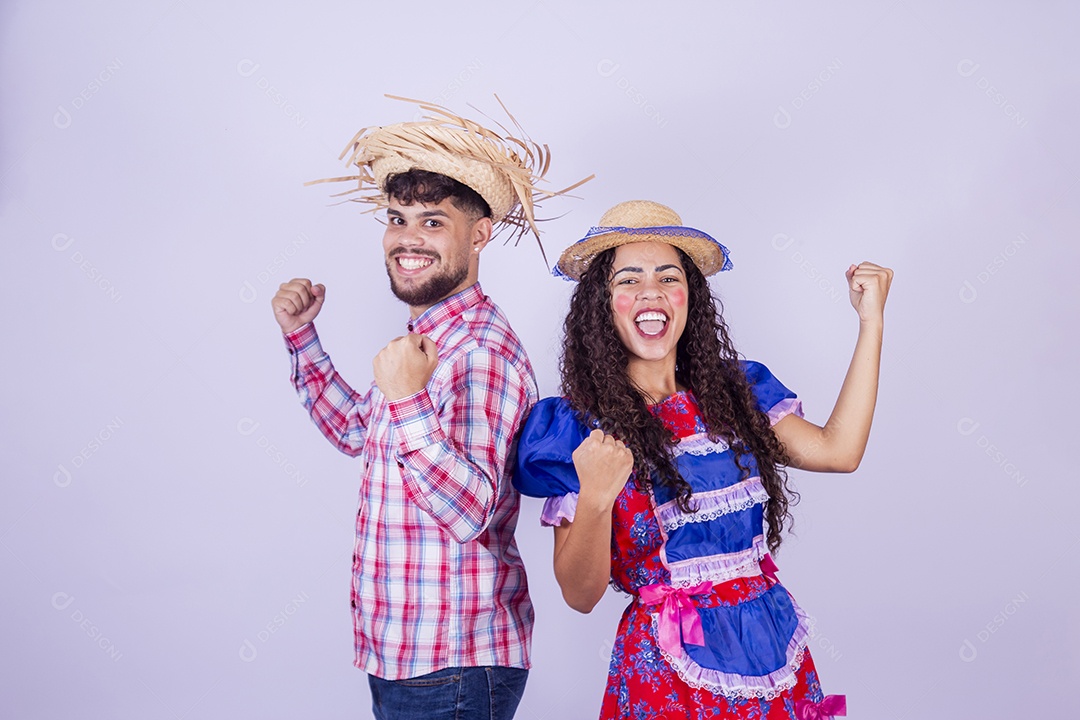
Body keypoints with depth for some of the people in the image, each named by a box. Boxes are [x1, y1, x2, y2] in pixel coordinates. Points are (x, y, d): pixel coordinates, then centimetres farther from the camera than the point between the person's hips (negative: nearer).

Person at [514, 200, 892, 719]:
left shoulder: (732, 393, 5)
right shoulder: (580, 424, -10)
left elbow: (838, 450, -2)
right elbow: (580, 594, -11)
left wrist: (871, 322, 2)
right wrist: (593, 499, -31)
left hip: (775, 653, 5)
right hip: (671, 668, -4)